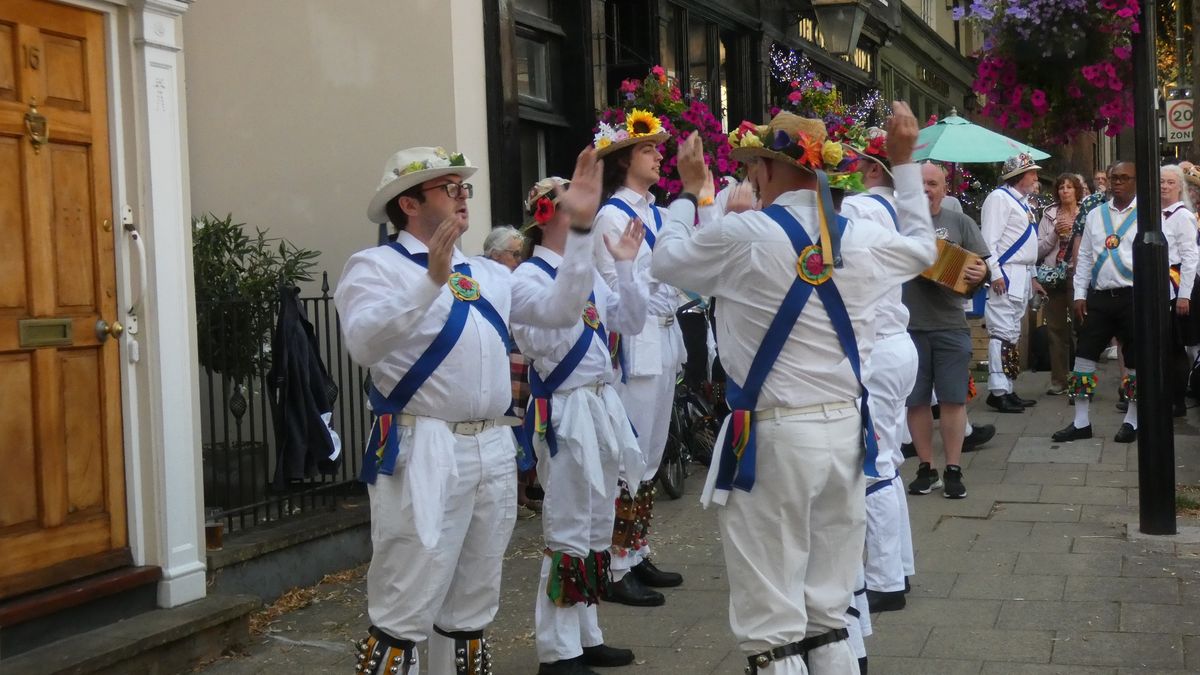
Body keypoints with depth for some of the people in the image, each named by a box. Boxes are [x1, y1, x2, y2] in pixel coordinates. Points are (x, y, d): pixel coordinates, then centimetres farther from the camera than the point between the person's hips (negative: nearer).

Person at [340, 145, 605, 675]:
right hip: (422, 452, -7)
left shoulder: (489, 274, 18)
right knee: (404, 614, -5)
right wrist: (432, 281, -29)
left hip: (493, 451, 7)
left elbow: (560, 311, 13)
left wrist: (582, 228, 6)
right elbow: (364, 342, -19)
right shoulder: (375, 266, -2)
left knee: (470, 610, 16)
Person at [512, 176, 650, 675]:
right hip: (565, 410, -8)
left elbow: (631, 323, 12)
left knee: (597, 526, 14)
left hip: (602, 403, 8)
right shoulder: (527, 277, -10)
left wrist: (626, 265, 1)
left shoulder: (589, 273, 13)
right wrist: (583, 235, -40)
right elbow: (559, 310, -32)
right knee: (568, 531, -4)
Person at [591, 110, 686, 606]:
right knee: (629, 457, -6)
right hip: (635, 341, -9)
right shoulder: (612, 215, -9)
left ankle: (637, 556, 23)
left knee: (651, 454, 13)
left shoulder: (655, 212, 14)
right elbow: (617, 290, -13)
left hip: (664, 338, 9)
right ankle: (617, 570, 2)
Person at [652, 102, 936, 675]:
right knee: (828, 613, 16)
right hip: (846, 430, 6)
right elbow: (922, 247, 25)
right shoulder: (862, 238, 3)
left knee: (771, 624, 3)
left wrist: (690, 192, 21)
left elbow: (667, 260, 6)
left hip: (773, 436, -5)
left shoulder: (741, 236, -11)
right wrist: (904, 163, 33)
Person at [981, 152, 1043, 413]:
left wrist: (1031, 277, 21)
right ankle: (998, 391, -11)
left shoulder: (1023, 201, 20)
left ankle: (1007, 389, 13)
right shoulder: (1000, 198, -9)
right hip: (1005, 274, -10)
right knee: (1002, 332, -11)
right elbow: (989, 239, -16)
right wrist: (995, 273, -23)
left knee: (1012, 334, 10)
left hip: (1023, 275, 10)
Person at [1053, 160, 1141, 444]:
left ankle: (1132, 422, 19)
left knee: (1135, 360, 6)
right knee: (1084, 356, 2)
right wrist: (1080, 295, 7)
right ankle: (1081, 422, 11)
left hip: (1134, 296, -4)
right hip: (1099, 296, 4)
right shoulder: (1095, 215, 13)